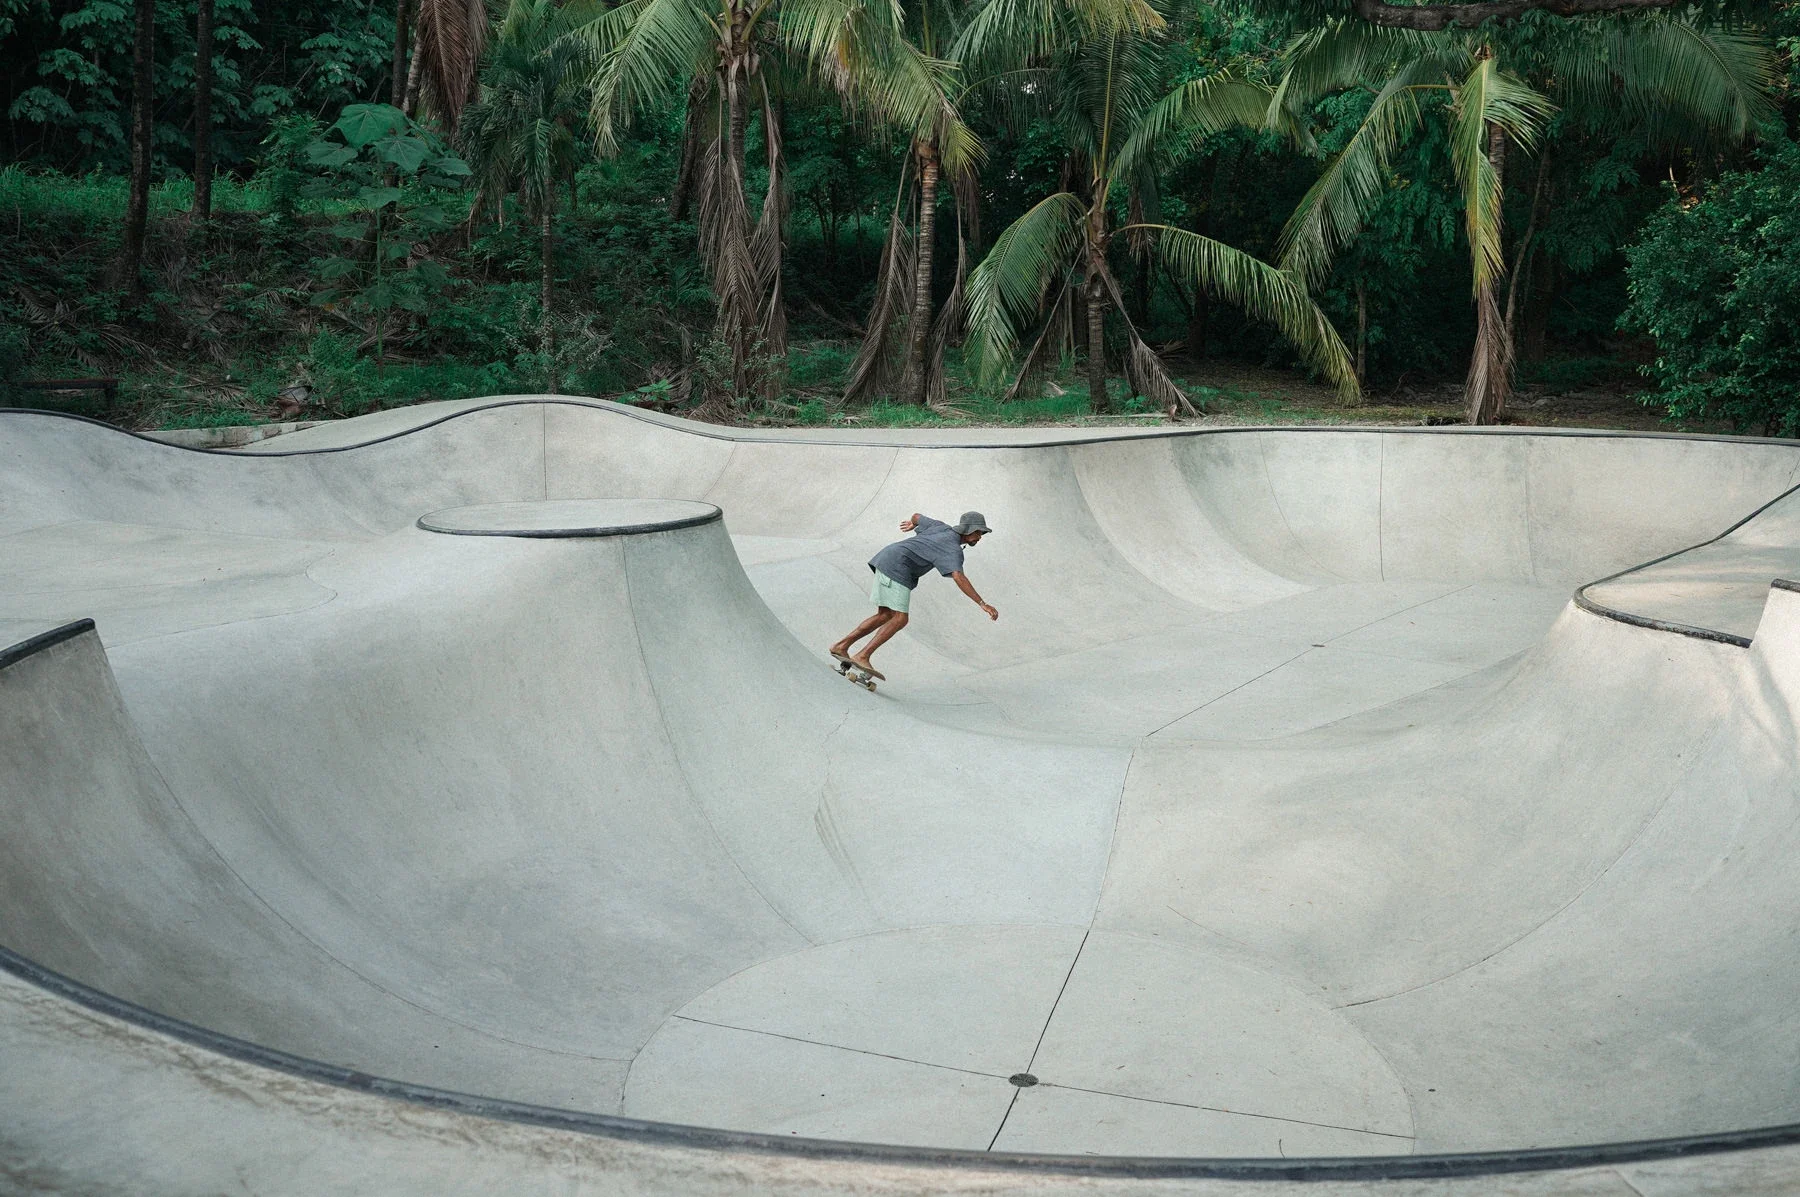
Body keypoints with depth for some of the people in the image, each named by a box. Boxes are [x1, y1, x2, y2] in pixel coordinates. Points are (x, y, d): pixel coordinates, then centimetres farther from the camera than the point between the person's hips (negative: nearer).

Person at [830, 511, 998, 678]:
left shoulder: (943, 528, 14)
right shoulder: (953, 550, -13)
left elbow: (917, 516, 31)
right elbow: (958, 577, -30)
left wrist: (912, 523, 56)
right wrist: (982, 604, -32)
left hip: (886, 560, 10)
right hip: (896, 567, -10)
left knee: (885, 616, 11)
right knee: (900, 619, -15)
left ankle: (841, 646, 11)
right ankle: (862, 657, -18)